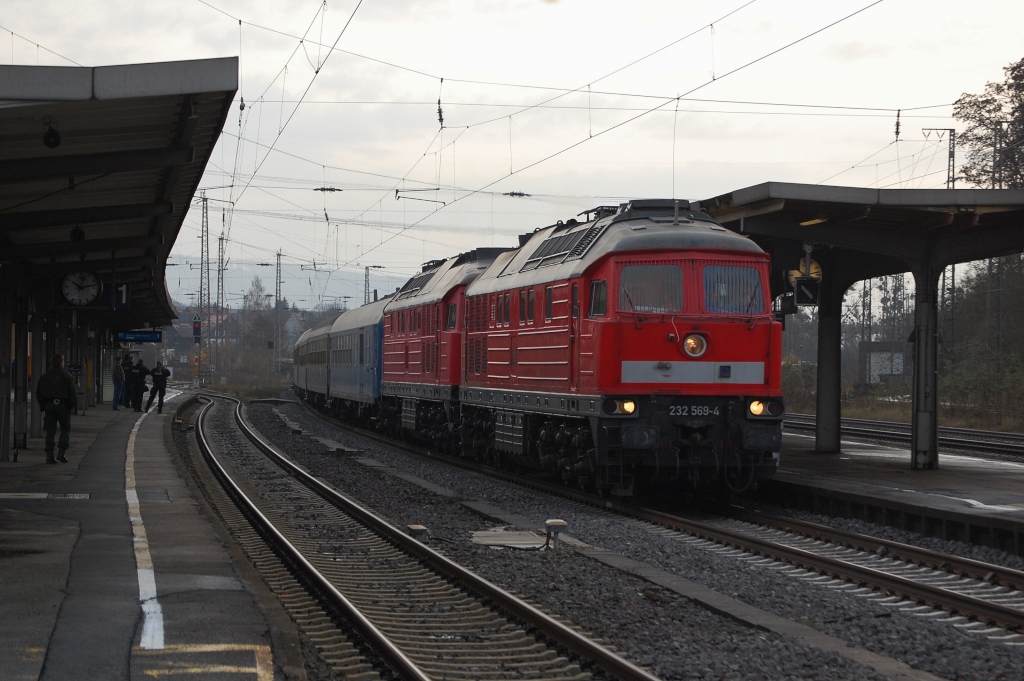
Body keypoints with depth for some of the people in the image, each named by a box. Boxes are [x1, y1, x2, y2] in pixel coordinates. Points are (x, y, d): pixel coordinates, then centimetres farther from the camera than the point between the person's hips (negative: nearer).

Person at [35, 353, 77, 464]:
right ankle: (62, 452, -3)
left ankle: (49, 455, -1)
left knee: (50, 431, 5)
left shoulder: (44, 377, 8)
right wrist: (74, 405, 4)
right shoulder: (66, 376, -5)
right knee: (65, 429, 10)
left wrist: (42, 405, 18)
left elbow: (38, 392, 11)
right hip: (63, 405, -3)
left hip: (49, 405, 3)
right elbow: (73, 392, -8)